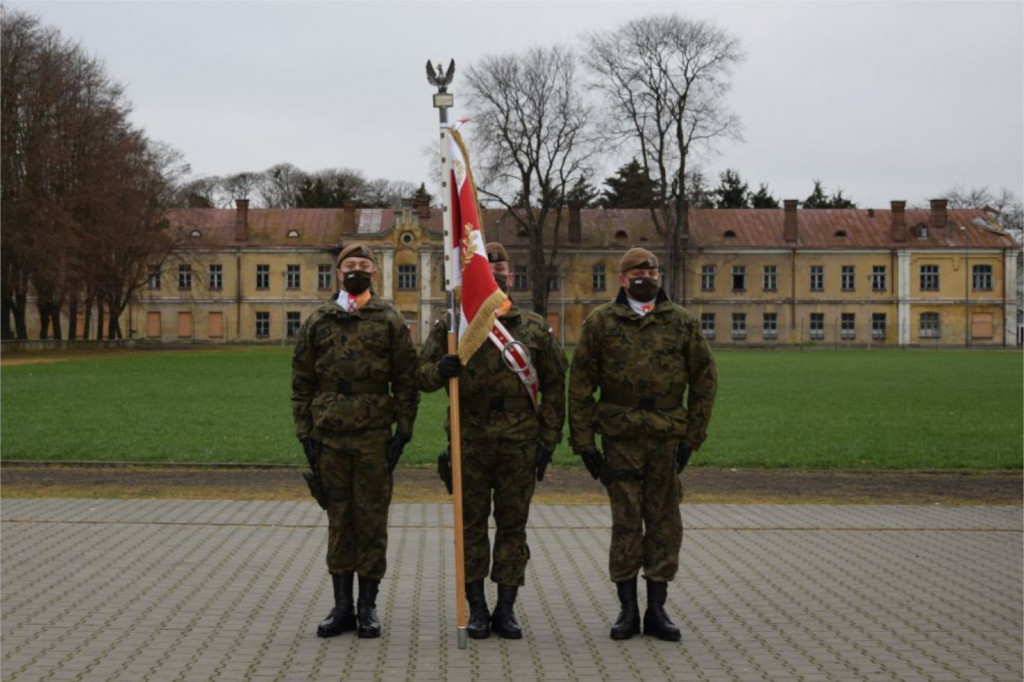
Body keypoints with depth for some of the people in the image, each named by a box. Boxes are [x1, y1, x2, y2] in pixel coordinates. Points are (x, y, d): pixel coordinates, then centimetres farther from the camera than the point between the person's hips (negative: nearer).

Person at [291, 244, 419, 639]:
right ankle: (342, 607, 14)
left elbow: (406, 381, 2)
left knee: (372, 520, 2)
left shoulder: (390, 321, 3)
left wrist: (403, 432, -5)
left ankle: (368, 607, 11)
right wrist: (306, 435, 1)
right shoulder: (318, 322, 8)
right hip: (330, 437, 2)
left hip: (374, 437, -2)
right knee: (339, 521, 6)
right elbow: (301, 383, 8)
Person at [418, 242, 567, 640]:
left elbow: (554, 386, 8)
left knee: (513, 525, 5)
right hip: (469, 441, -1)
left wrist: (549, 439, 2)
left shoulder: (534, 328, 6)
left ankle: (506, 610, 14)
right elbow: (423, 375, 2)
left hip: (520, 443, 1)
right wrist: (440, 370, -22)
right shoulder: (450, 325, 4)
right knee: (471, 525, 4)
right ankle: (476, 609, 13)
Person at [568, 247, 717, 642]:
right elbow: (580, 386, 3)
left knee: (664, 522, 5)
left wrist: (692, 436, 4)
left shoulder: (682, 322, 6)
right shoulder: (600, 322, 3)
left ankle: (657, 610, 14)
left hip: (667, 439, 2)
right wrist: (584, 442, -2)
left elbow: (705, 380, 10)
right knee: (626, 523, 2)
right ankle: (628, 610, 12)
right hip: (620, 439, -1)